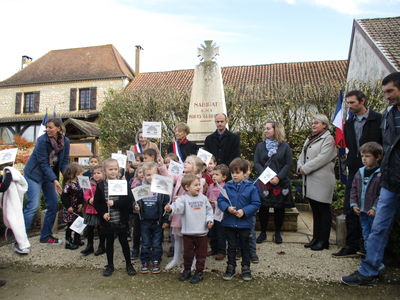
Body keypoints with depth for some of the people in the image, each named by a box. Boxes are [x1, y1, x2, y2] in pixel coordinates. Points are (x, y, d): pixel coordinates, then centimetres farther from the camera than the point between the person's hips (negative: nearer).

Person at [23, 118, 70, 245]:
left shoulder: (65, 141, -7)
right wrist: (55, 180, -27)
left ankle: (46, 236, 17)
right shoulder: (42, 140, -20)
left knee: (53, 205, 4)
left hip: (50, 175, 6)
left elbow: (65, 162, -2)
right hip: (34, 174, -5)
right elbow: (43, 163, -21)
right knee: (32, 206, -12)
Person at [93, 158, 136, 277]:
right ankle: (110, 265, 31)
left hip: (121, 220, -1)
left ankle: (129, 265, 25)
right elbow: (96, 203, 1)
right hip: (107, 220, 1)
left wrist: (114, 203, -21)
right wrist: (103, 213, -12)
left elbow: (129, 200, -12)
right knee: (109, 242, 15)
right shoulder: (101, 185, -1)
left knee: (124, 242, 10)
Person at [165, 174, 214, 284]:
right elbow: (177, 206, -28)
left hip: (202, 232, 2)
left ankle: (199, 272, 27)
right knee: (188, 253, 14)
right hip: (188, 232, -2)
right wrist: (170, 208, -48)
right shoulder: (184, 199, -10)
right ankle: (187, 270, 34)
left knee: (201, 254, 11)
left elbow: (209, 210, 11)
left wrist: (210, 220, -4)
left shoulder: (203, 198, 2)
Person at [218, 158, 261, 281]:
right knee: (231, 246, 16)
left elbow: (256, 204, -8)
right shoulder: (227, 186, -4)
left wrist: (244, 211, -20)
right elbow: (220, 200, -3)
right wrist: (227, 208, -22)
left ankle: (246, 267, 32)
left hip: (245, 223, -1)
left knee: (245, 246, 15)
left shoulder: (251, 187, -9)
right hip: (229, 223, 1)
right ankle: (231, 266, 31)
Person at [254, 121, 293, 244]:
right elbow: (256, 163, 0)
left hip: (281, 183, -1)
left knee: (279, 208, 7)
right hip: (264, 183, 1)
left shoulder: (285, 146, 2)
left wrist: (278, 177, -16)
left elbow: (288, 164, -4)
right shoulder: (260, 146, 8)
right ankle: (263, 232, 19)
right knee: (263, 208, 3)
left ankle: (277, 233, 23)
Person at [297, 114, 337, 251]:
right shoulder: (310, 139, 19)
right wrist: (300, 167, -4)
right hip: (310, 181, 8)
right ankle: (316, 238, 24)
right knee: (315, 211, 15)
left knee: (323, 211, 1)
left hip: (322, 181, -8)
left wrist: (305, 168, -16)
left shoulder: (328, 139, -8)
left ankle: (323, 241, 10)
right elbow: (302, 155, 15)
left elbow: (322, 158, -19)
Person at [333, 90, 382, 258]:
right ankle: (352, 247, 16)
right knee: (351, 211, 6)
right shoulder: (349, 123, 13)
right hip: (354, 171, 5)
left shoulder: (378, 120, -5)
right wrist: (351, 161, 5)